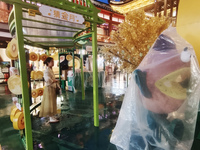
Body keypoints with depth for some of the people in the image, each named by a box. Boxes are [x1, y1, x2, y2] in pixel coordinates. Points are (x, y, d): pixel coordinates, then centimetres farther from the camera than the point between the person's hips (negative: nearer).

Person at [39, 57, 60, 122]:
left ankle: (52, 117, 25)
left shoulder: (51, 70, 13)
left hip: (53, 88, 9)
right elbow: (48, 80, -27)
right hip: (49, 88, -9)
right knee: (50, 103, -1)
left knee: (52, 103, 14)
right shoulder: (46, 71, -14)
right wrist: (55, 80, -13)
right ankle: (51, 118, 8)